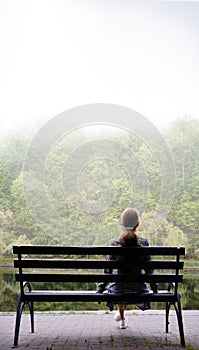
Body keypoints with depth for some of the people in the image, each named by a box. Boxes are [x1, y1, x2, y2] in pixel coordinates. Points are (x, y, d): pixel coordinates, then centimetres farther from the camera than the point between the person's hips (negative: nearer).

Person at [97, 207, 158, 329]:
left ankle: (122, 319, 47)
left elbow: (108, 270, -7)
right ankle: (121, 314, 54)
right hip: (138, 287, 0)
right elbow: (149, 268, -5)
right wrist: (154, 288, 7)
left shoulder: (114, 243, -11)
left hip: (119, 287, 0)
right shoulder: (144, 243, -12)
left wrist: (101, 288, 4)